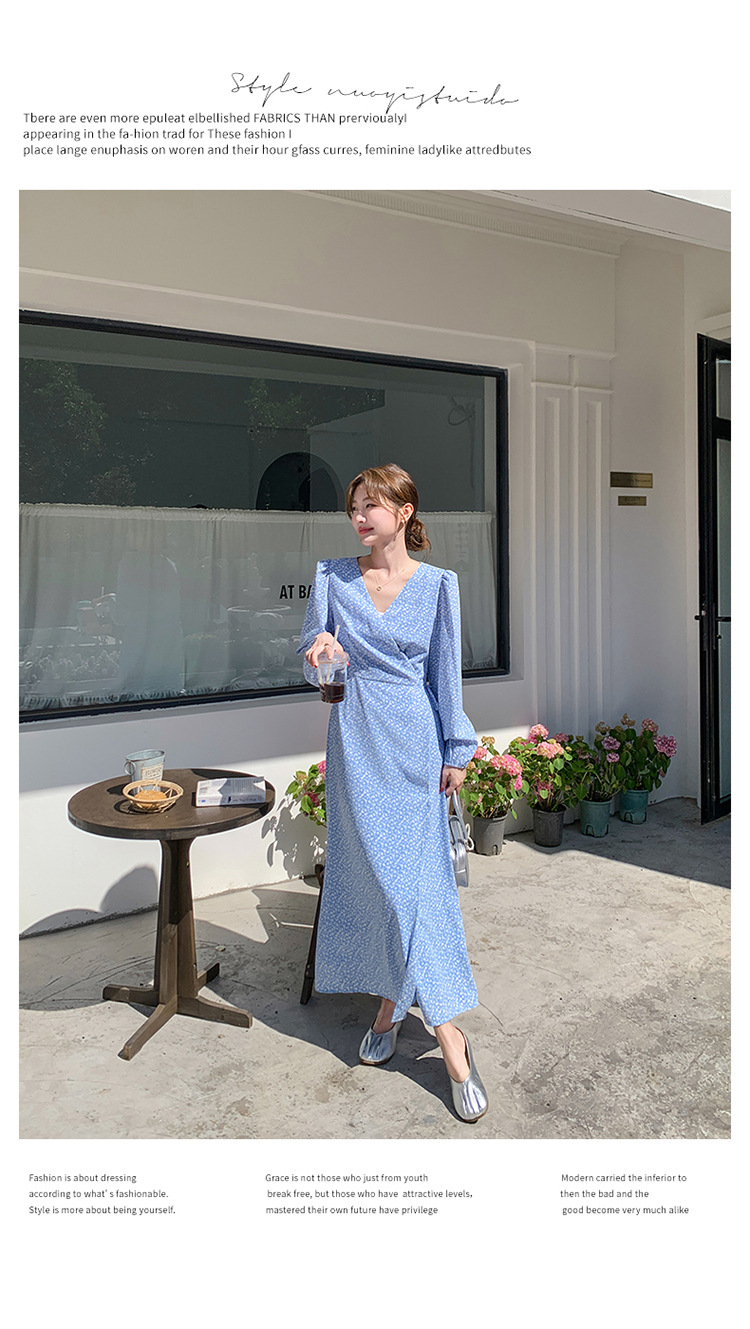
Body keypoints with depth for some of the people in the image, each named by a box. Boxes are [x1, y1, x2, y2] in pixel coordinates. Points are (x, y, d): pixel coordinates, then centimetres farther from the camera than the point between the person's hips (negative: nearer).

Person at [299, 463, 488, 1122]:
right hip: (354, 744, 2)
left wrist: (456, 750, 3)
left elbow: (446, 671, 3)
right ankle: (411, 1010, 19)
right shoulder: (332, 576, 5)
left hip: (413, 744, -2)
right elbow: (312, 667, 7)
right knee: (370, 873, 4)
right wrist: (318, 651, -17)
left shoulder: (438, 584, 0)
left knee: (412, 876, -3)